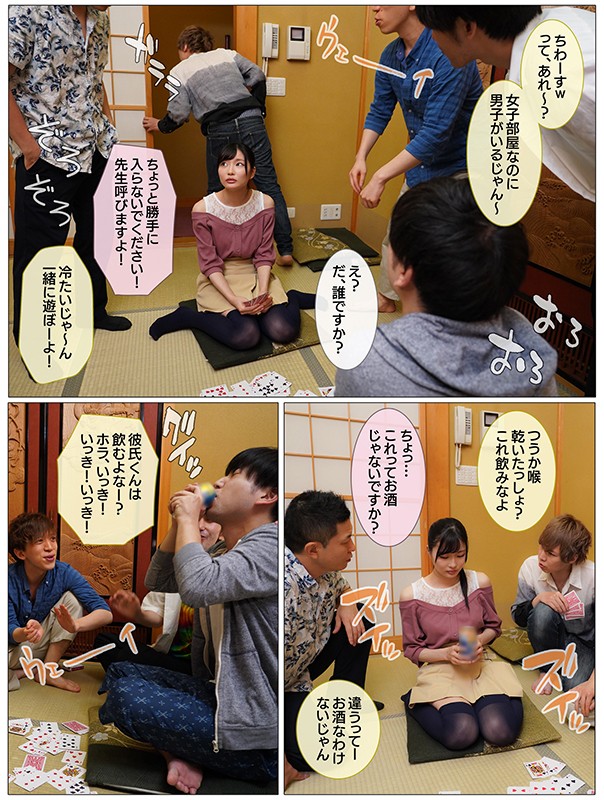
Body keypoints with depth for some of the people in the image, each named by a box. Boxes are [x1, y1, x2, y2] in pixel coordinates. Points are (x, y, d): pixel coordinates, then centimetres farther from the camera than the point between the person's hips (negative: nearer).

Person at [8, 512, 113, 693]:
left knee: (72, 598, -19)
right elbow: (10, 631, -21)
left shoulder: (64, 573, -17)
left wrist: (75, 625, -47)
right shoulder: (10, 578, -23)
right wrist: (25, 633, -47)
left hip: (43, 644, 4)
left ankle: (47, 670, -12)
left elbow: (105, 613, -25)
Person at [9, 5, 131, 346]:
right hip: (47, 155, -7)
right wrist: (26, 142, -17)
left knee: (94, 240, 18)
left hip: (95, 150, 7)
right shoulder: (29, 11, -16)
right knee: (39, 250, 4)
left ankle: (94, 309, 38)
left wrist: (109, 131, 14)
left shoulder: (99, 19, 8)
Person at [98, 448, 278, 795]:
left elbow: (198, 586, -35)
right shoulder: (229, 552, 13)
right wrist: (181, 522, 2)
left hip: (258, 735, -10)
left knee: (125, 697, -19)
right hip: (221, 695, 10)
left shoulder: (269, 546, -19)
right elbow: (158, 581, 17)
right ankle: (182, 755, -4)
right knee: (121, 672, 10)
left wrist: (189, 519, -18)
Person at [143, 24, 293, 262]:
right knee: (269, 184, 1)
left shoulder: (179, 72, 12)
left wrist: (160, 126, 23)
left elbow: (179, 114, 4)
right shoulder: (226, 54, 21)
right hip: (251, 122, 2)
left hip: (220, 131, -2)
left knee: (217, 192, 14)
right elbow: (257, 76, 14)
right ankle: (285, 250, -3)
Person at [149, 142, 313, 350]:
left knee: (283, 330, -21)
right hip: (219, 280, -3)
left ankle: (292, 299, 13)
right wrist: (234, 300, -26)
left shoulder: (264, 204, -8)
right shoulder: (203, 209, -15)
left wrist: (263, 293, -20)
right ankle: (187, 317, -6)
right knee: (245, 336, -29)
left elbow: (264, 256, -3)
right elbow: (210, 264, -12)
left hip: (255, 276, 3)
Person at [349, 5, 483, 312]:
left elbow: (437, 132, -32)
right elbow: (379, 111, 8)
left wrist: (380, 177, -31)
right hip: (419, 164, 8)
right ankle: (386, 299, 42)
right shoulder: (391, 56, -3)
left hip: (460, 168, -8)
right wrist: (361, 157, -7)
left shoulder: (450, 53, -29)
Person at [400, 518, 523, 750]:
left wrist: (480, 640, -11)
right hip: (438, 670, -2)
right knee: (462, 734, -29)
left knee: (501, 732, -25)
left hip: (479, 665, 2)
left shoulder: (480, 582, -1)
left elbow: (493, 627, 12)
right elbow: (412, 649, 0)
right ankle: (415, 701, 3)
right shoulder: (412, 595, -8)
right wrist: (446, 653, -18)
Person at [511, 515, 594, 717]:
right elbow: (518, 618, -7)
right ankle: (548, 669, -6)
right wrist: (538, 599, -30)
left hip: (584, 642, -2)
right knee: (543, 610, -32)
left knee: (576, 690, -31)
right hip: (551, 636, 3)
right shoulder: (531, 567, -20)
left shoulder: (591, 577, -27)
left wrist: (592, 682, -37)